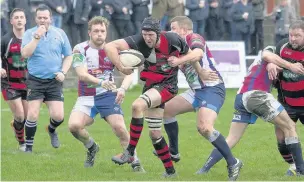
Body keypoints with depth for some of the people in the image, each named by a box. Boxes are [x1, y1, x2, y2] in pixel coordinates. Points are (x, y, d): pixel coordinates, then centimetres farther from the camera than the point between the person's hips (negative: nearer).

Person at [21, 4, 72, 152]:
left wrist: (63, 72, -4)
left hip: (54, 81, 2)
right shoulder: (29, 33, 0)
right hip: (35, 80, -1)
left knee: (58, 116, -6)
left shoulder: (60, 33, 5)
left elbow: (68, 56, 11)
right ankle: (28, 147, 6)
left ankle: (51, 130, 30)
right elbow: (25, 53, -15)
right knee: (32, 115, -10)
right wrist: (37, 37, -21)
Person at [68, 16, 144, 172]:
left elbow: (128, 74, -4)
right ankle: (91, 147, 9)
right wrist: (100, 82, -36)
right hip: (86, 98, 0)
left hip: (108, 95, 0)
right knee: (74, 125, -23)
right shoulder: (80, 49, -5)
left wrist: (122, 88, -26)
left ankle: (134, 162, -1)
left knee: (120, 127, -19)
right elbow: (82, 74, -18)